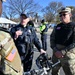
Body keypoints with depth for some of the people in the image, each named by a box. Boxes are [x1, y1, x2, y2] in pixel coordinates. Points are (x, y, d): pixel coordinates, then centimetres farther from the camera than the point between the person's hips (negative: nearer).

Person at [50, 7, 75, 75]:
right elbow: (52, 38, 6)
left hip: (68, 56, -5)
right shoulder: (57, 26, 8)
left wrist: (62, 52, -19)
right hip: (56, 54, 5)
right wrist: (55, 50, -9)